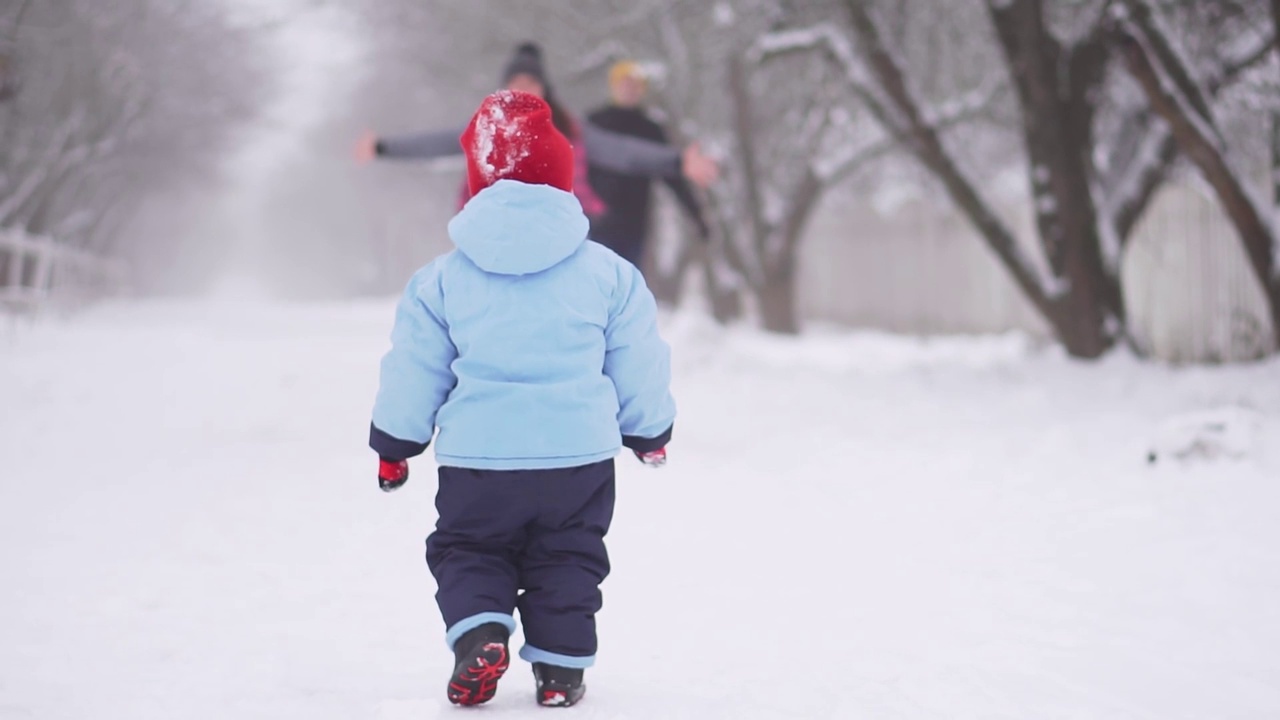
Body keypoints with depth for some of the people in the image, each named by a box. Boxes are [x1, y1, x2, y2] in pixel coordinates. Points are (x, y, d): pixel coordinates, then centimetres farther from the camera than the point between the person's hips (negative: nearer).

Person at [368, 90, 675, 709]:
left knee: (467, 553, 14)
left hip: (477, 456, -1)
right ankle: (561, 668, 12)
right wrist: (650, 431, 23)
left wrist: (393, 447, 17)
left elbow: (413, 374, 3)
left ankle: (478, 635, -10)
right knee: (567, 563, 16)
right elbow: (639, 367, 6)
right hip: (581, 455, 1)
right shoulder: (607, 273, -1)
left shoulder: (443, 280, -2)